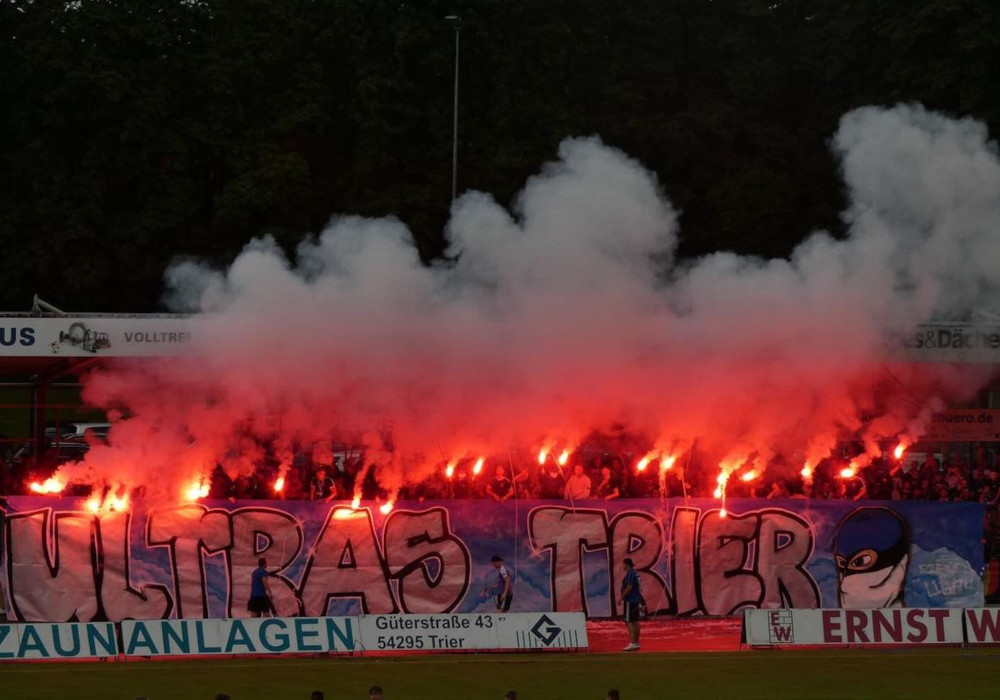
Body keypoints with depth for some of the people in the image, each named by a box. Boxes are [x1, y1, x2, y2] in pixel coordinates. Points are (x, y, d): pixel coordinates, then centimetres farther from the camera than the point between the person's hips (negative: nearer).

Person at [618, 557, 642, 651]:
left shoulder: (630, 573, -15)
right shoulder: (636, 573, 14)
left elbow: (629, 587, -22)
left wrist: (621, 598, -18)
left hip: (630, 601, -10)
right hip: (636, 600, 10)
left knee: (628, 621, -11)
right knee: (635, 621, 11)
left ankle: (632, 643, -17)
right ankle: (636, 642, 14)